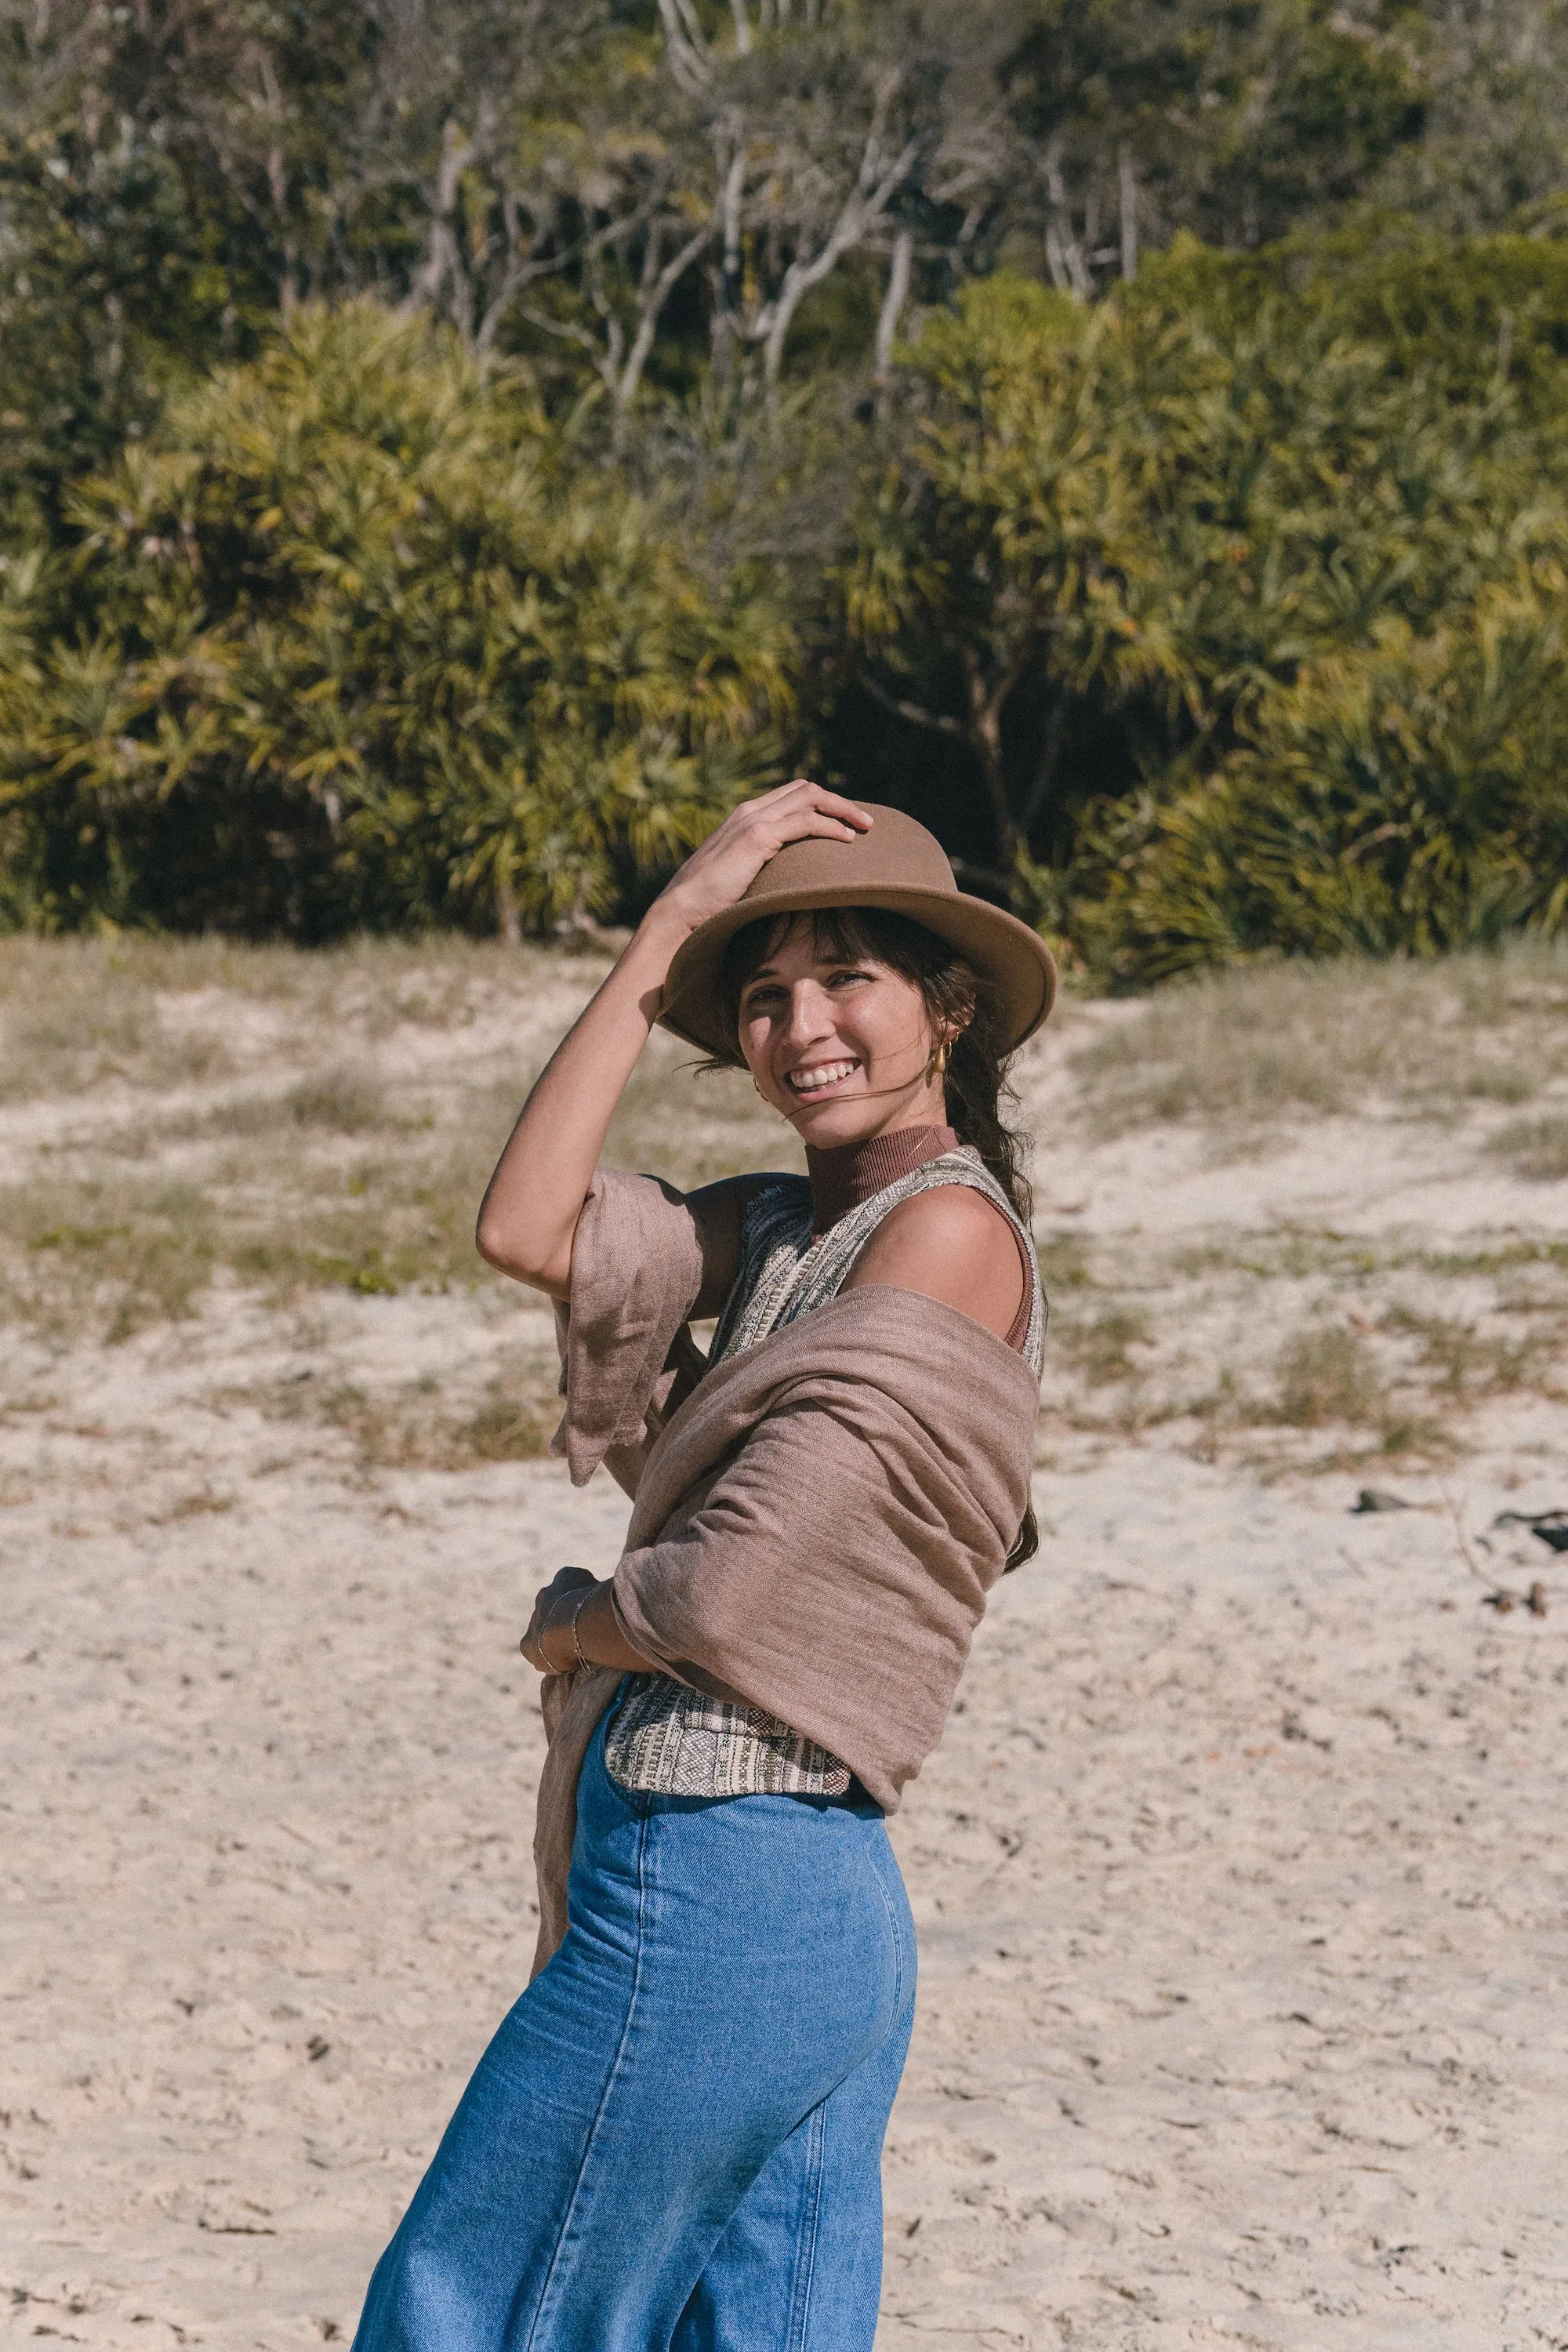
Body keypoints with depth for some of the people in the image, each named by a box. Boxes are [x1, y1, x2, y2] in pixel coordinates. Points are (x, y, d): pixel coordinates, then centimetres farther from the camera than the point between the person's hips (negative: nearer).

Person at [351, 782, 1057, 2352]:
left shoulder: (948, 1230, -12)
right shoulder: (788, 1230, 14)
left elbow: (727, 1592, -17)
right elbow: (528, 1234, 0)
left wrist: (571, 1622, 4)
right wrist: (677, 918, 2)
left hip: (712, 1895, -8)